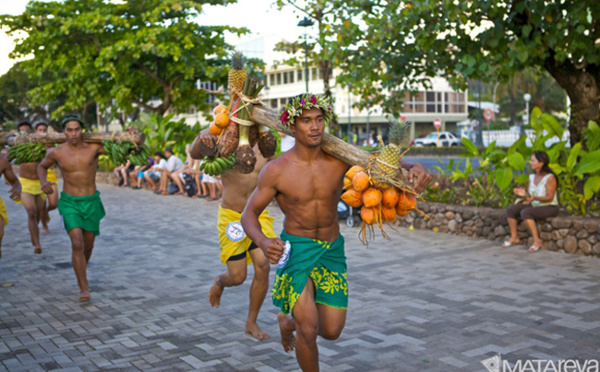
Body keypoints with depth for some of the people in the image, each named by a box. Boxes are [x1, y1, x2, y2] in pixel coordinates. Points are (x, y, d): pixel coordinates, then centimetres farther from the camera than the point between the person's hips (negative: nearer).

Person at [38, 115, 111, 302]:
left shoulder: (93, 147, -9)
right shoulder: (56, 153, -7)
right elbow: (42, 166, 14)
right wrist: (43, 182, -6)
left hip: (91, 202, 2)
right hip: (69, 203, -1)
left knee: (88, 246, 13)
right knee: (77, 244, -18)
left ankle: (81, 271, 46)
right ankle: (84, 289, -12)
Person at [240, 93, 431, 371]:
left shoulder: (339, 159, -9)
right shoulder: (276, 170, -14)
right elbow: (249, 214, -7)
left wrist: (413, 168, -26)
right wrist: (263, 242, -29)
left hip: (332, 251, 3)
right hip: (295, 249, -3)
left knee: (332, 331, 7)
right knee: (309, 330, -15)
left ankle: (290, 320, 41)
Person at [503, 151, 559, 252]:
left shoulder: (550, 177, -18)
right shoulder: (532, 177, 4)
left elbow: (550, 197, -20)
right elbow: (529, 196, 5)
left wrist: (535, 197, -36)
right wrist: (524, 194, -18)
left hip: (549, 208, -8)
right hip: (534, 206, 8)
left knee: (524, 213, -33)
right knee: (510, 210, -6)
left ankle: (537, 241, -26)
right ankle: (514, 237, 3)